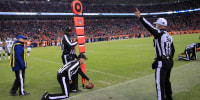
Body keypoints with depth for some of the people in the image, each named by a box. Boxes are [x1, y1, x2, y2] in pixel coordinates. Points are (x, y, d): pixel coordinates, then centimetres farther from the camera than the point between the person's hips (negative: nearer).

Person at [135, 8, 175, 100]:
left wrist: (140, 17, -33)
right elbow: (172, 50, 17)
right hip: (169, 62, 9)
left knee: (160, 84, -4)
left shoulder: (159, 33, -13)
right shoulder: (169, 36, 13)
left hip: (161, 63, -9)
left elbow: (149, 27, -27)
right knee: (166, 81, 23)